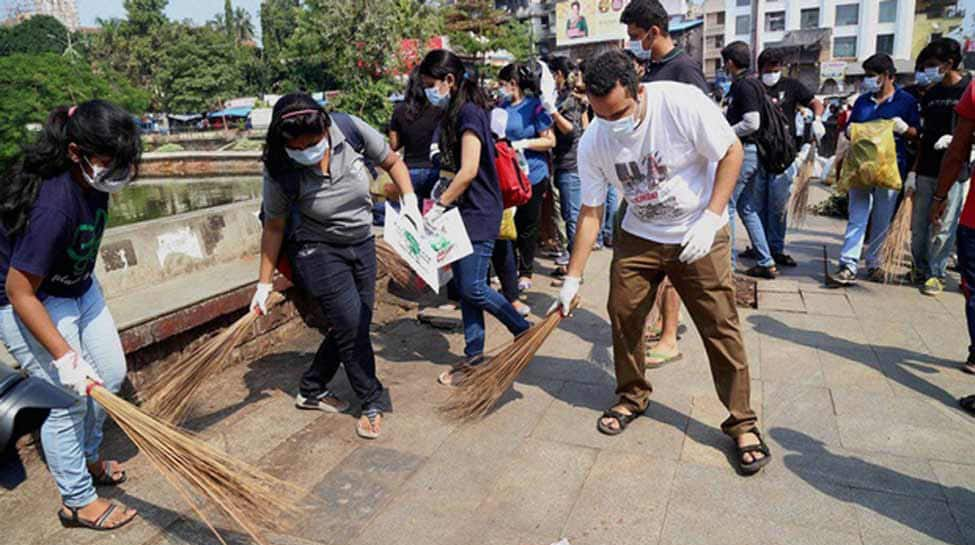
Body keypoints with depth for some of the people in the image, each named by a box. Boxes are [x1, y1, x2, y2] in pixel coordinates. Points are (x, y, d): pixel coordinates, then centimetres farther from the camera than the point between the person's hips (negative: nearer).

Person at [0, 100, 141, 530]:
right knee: (69, 398, -3)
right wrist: (65, 356, -29)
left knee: (111, 374, 13)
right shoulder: (52, 207, -36)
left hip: (79, 289, 8)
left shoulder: (90, 177, -14)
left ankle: (88, 459, 37)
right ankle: (77, 502, 16)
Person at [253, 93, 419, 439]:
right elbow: (274, 227, -9)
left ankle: (311, 391, 32)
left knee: (354, 328, 11)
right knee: (352, 327, -7)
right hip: (318, 252, -4)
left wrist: (409, 200, -17)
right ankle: (372, 403, 17)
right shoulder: (281, 172, -23)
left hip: (362, 245, 4)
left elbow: (393, 163, -2)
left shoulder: (352, 131, -20)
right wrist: (264, 284, -4)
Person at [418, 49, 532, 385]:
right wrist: (444, 204, 11)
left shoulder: (469, 112, -15)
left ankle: (524, 332, 15)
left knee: (473, 288, -6)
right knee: (464, 286, 10)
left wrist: (439, 206, -17)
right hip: (462, 212, 10)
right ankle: (474, 356, 18)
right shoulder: (454, 113, 14)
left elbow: (468, 171, -22)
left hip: (478, 212, -9)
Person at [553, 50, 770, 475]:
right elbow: (590, 213, -5)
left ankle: (742, 423, 12)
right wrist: (573, 279, -4)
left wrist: (710, 219, -21)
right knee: (622, 314, 1)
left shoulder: (681, 103, -24)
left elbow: (732, 152, -13)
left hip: (698, 234, -3)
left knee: (720, 326, -3)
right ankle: (632, 396, 26)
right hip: (639, 235, 4)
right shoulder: (592, 144, -12)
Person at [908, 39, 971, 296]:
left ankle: (936, 273, 11)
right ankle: (920, 269, 22)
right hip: (926, 171, 5)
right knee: (919, 226, 9)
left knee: (944, 227, 0)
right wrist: (913, 171, 10)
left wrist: (955, 139, -21)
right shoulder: (930, 94, 12)